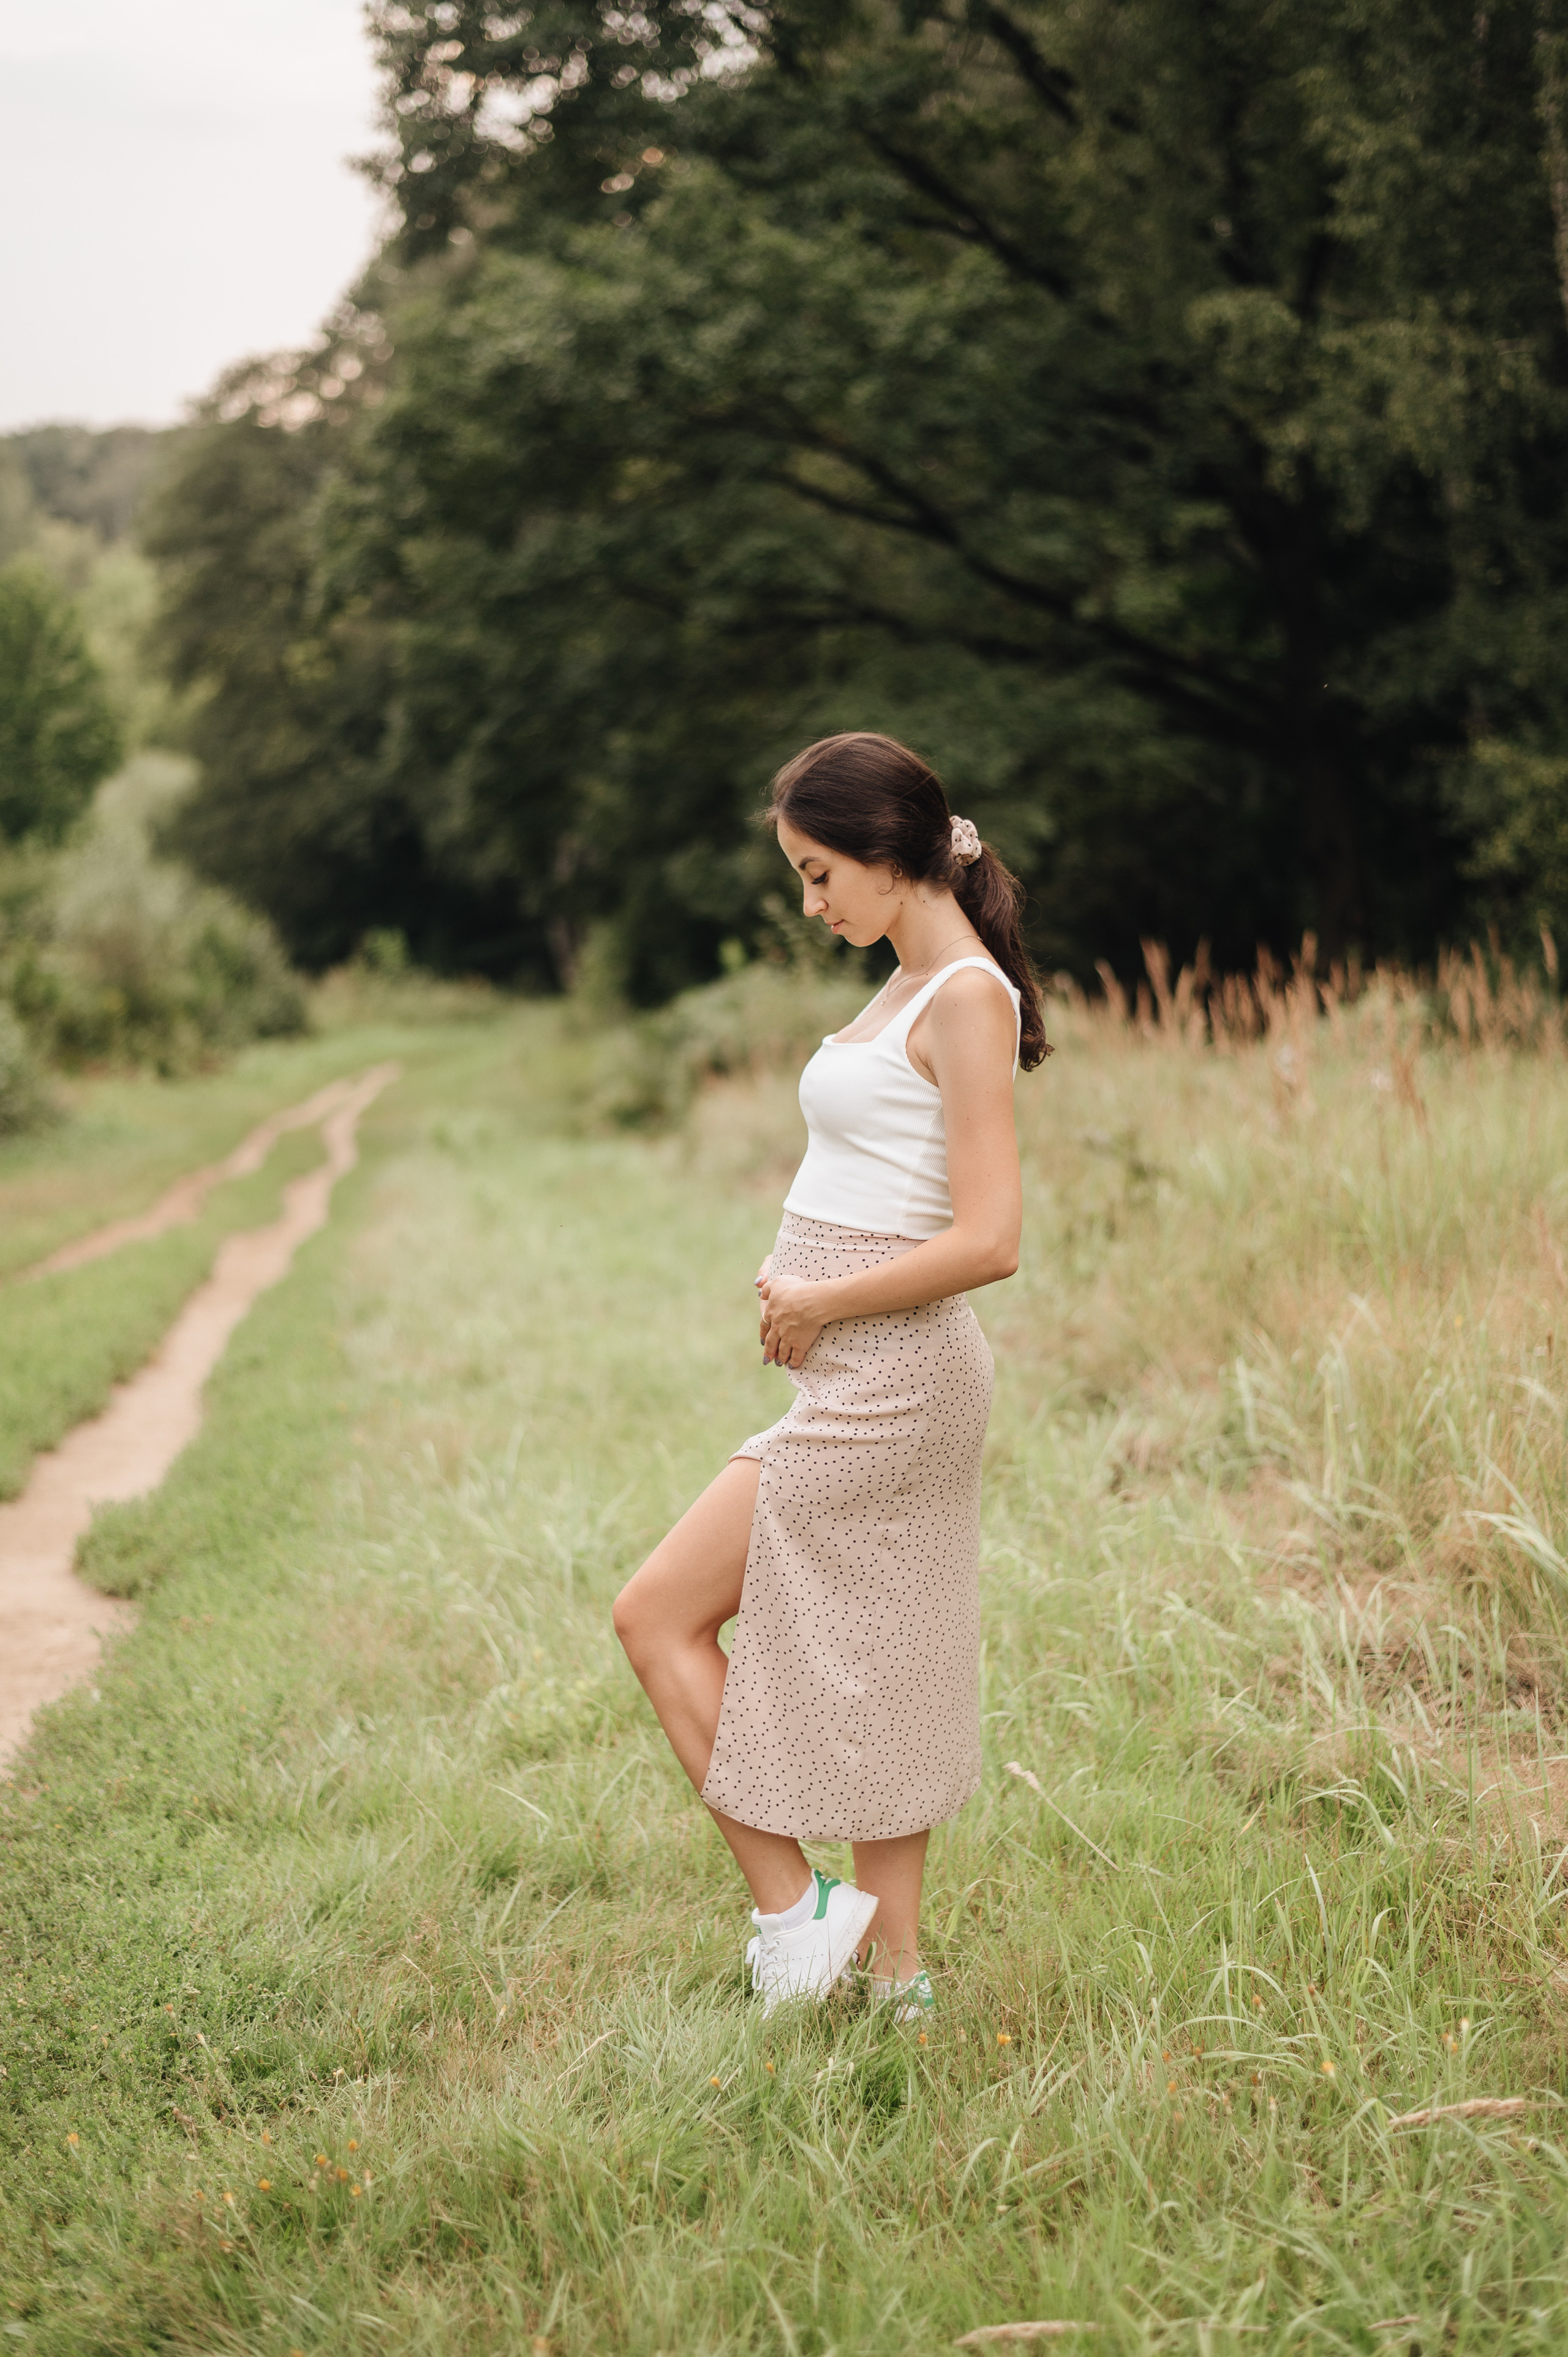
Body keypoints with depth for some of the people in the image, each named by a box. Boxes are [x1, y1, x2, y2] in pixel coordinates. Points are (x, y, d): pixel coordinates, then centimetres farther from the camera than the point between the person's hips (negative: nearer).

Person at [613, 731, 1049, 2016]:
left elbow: (989, 1239, -23)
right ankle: (895, 1969, 21)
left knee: (659, 1615, -4)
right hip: (866, 1390, 9)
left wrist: (821, 1303, -14)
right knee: (872, 1672, 13)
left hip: (887, 1385, -9)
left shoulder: (966, 999, -15)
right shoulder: (910, 988, 13)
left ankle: (793, 1907, 3)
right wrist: (795, 1292, 4)